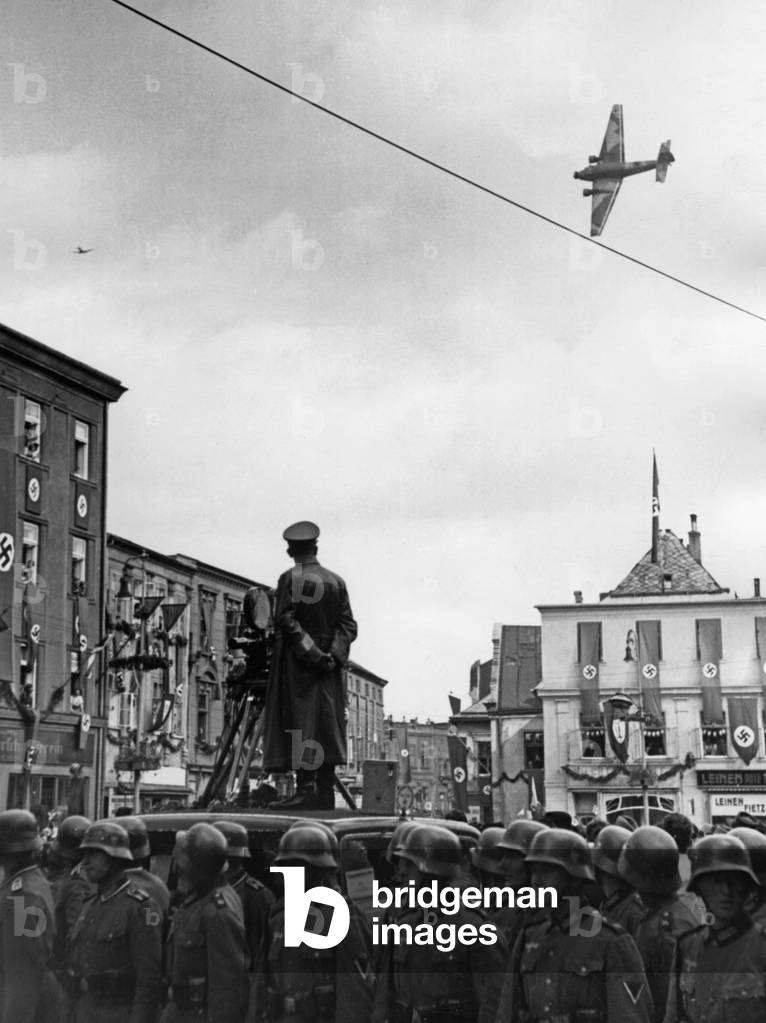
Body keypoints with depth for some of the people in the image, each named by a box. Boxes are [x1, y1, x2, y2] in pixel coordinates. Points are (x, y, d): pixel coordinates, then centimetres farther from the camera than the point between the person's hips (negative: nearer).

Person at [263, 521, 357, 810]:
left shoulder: (290, 579, -4)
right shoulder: (337, 581, 10)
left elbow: (284, 621, -14)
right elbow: (348, 625, 5)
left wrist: (310, 652, -14)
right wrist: (334, 654, -3)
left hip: (297, 663, -5)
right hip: (328, 665, 5)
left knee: (300, 724, -7)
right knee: (327, 724, 5)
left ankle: (306, 788, -16)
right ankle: (325, 792, 4)